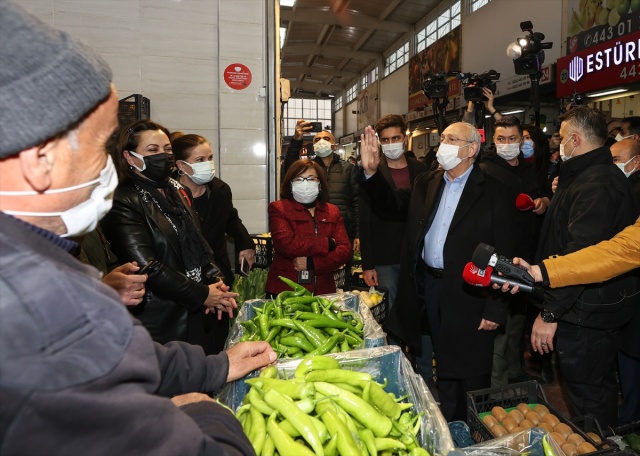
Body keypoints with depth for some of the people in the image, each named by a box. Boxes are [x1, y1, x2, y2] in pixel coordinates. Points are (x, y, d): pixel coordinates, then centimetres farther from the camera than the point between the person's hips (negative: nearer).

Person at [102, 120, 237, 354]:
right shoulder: (123, 203, -14)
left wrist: (214, 282, -5)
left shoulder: (176, 192, 10)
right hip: (159, 320, -7)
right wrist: (201, 295, -15)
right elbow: (147, 266, -21)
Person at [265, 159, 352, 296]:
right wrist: (328, 244, -9)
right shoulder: (278, 209, -2)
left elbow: (345, 250, -2)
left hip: (323, 290, 3)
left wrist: (311, 263, -16)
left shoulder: (333, 212, 9)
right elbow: (287, 245, -18)